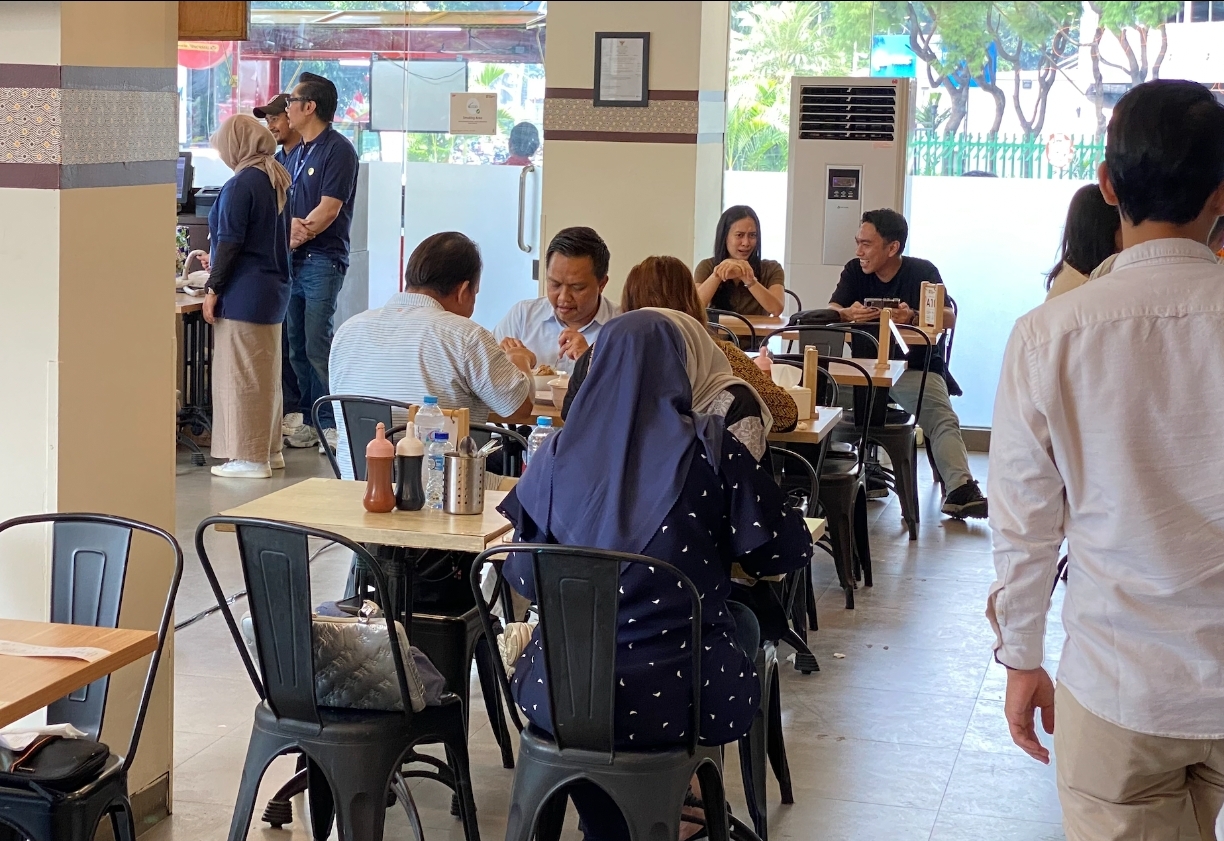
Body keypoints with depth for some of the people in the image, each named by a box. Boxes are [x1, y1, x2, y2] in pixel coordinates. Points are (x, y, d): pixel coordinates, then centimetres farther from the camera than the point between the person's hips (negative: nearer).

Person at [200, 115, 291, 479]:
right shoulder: (275, 180, 12)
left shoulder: (241, 184, -16)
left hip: (244, 294, -9)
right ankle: (270, 450, 23)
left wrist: (213, 288, -11)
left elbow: (230, 242, -17)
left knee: (240, 375, -3)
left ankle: (249, 458, 1)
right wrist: (218, 261, 32)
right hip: (274, 286, 9)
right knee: (266, 374, 16)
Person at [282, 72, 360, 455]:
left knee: (318, 346, -11)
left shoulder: (338, 150, -7)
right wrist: (289, 228, -8)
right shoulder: (297, 152, 18)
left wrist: (295, 235, -10)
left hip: (323, 260, -8)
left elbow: (329, 209, -14)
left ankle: (331, 424, -6)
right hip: (294, 261, 8)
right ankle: (309, 421, 14)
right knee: (297, 347, 8)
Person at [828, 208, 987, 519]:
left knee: (944, 420, -26)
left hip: (915, 368, -2)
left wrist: (913, 316, -31)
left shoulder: (922, 272, 0)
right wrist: (849, 313, -27)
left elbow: (949, 318, -10)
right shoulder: (855, 271, 9)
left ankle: (960, 490, -38)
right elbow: (832, 310, -1)